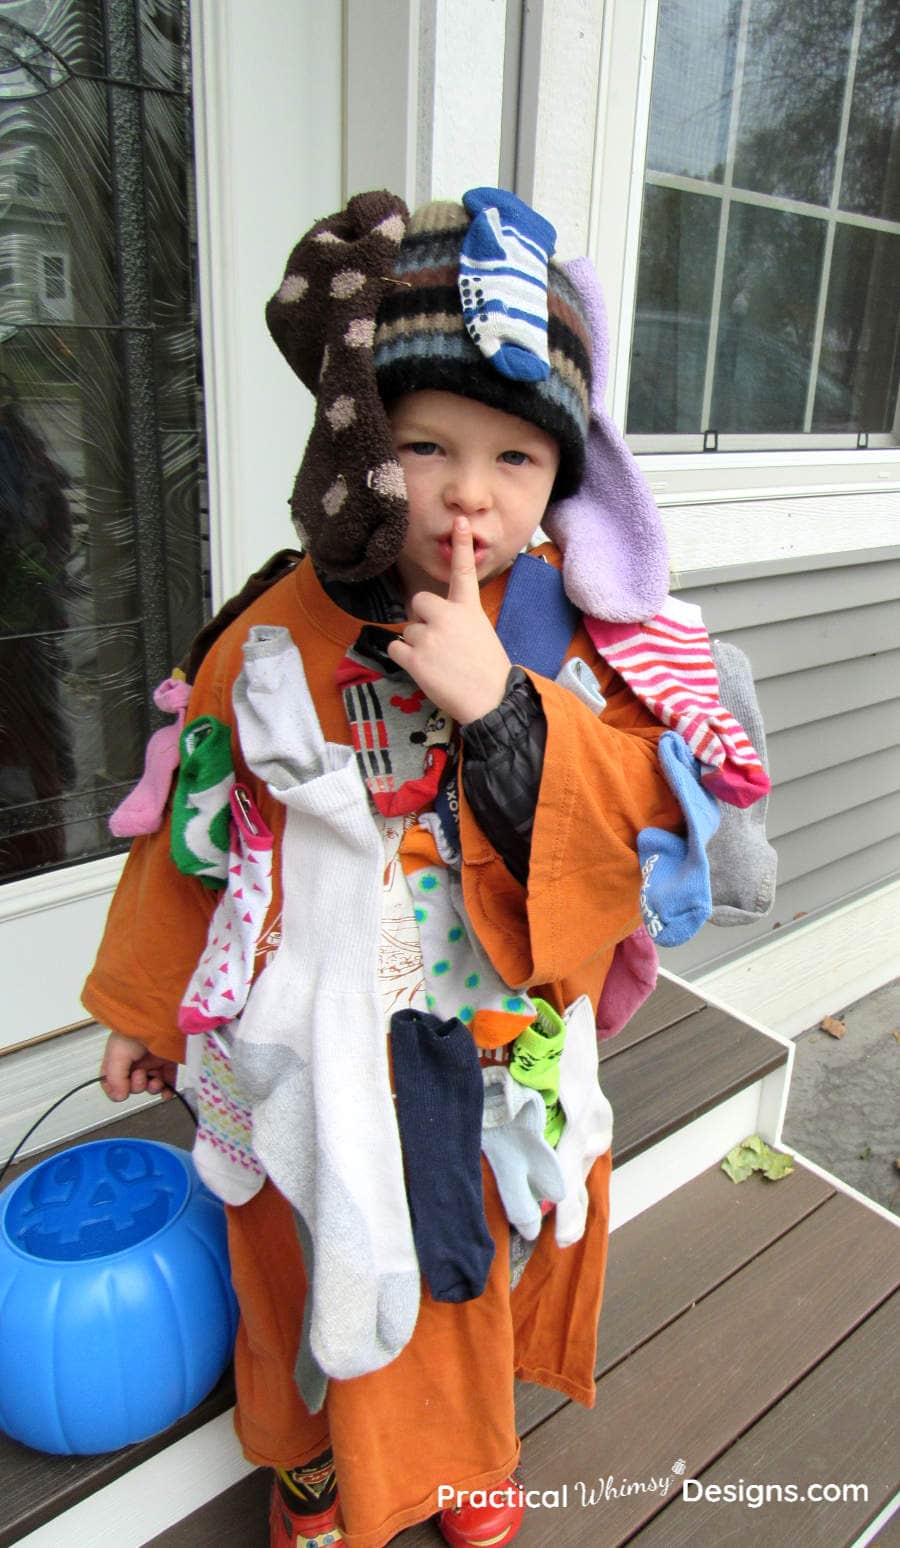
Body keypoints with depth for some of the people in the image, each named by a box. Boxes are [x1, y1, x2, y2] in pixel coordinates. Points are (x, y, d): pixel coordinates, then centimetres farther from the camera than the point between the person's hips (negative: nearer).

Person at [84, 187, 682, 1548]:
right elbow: (198, 831, -3)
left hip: (509, 1039, 2)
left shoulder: (577, 635, -10)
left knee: (484, 1259, 25)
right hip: (325, 1042, -1)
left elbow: (639, 809, -16)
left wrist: (501, 705, -32)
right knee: (327, 1273, 22)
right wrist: (145, 1006, 8)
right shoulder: (278, 641, -14)